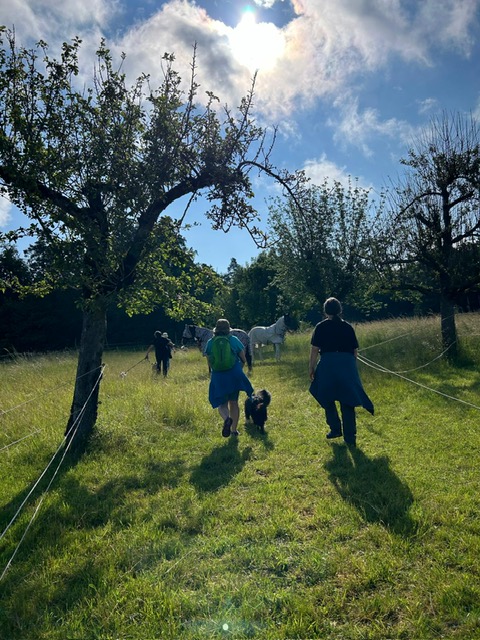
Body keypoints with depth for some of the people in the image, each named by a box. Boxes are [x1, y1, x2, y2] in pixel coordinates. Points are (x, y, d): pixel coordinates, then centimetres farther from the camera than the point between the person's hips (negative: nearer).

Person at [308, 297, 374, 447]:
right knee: (347, 401, 6)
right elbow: (355, 350, 11)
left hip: (328, 364, -2)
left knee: (327, 399, 17)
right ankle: (350, 437, 7)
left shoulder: (321, 327, 4)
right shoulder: (348, 327, 12)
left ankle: (335, 429, 20)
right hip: (348, 365, 3)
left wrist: (311, 368, 5)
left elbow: (314, 350, -1)